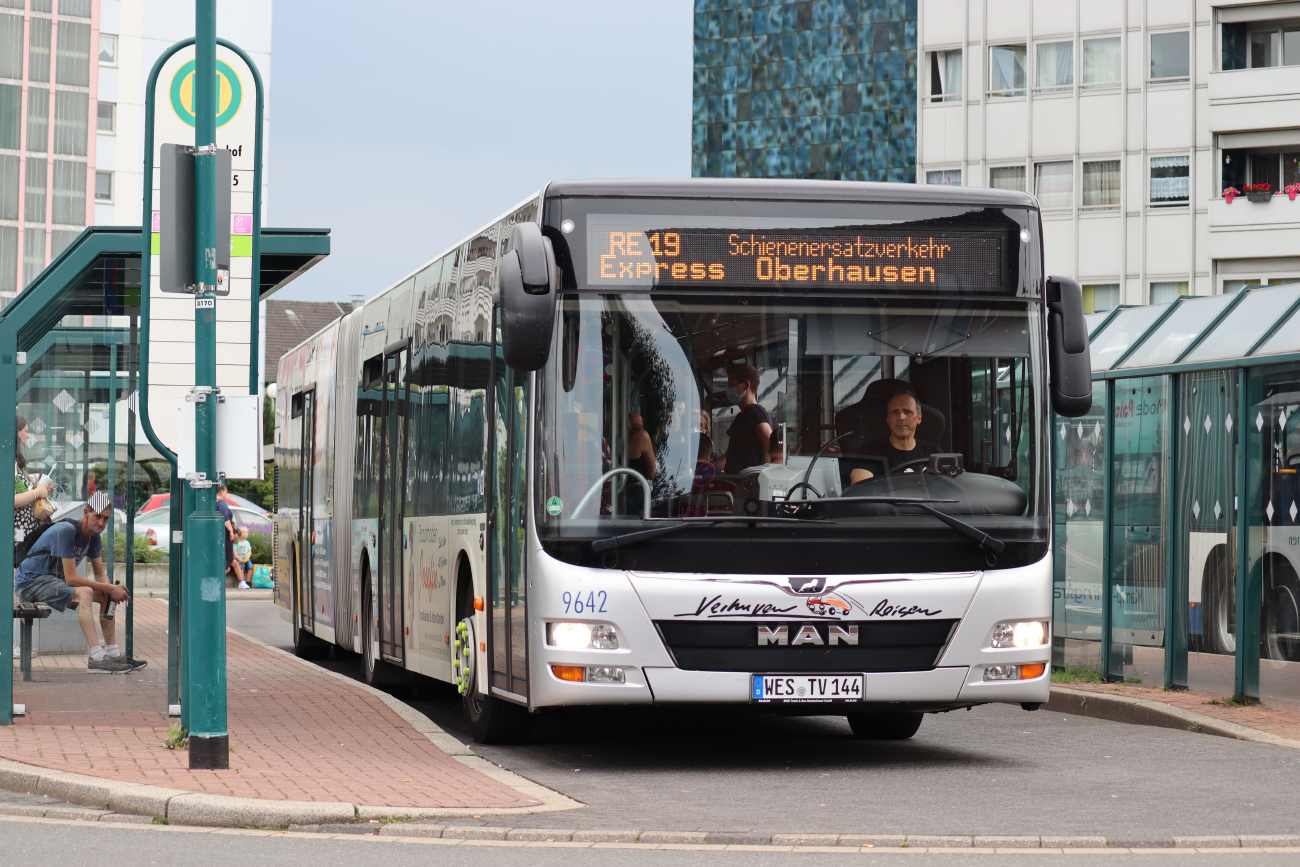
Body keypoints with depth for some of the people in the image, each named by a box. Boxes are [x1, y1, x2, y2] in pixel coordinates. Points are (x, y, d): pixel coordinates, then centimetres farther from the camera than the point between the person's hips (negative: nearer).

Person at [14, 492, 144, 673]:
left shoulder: (93, 536, 4)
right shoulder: (66, 531, -24)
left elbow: (100, 574, 9)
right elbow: (71, 578, -27)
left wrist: (111, 589, -15)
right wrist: (109, 588, -24)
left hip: (55, 580, 10)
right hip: (31, 582, -10)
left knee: (107, 596, 4)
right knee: (85, 593, -31)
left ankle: (113, 653, 5)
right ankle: (97, 658, -37)